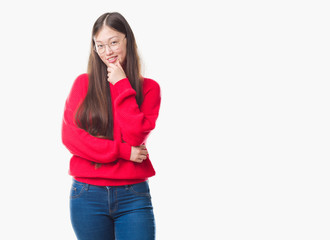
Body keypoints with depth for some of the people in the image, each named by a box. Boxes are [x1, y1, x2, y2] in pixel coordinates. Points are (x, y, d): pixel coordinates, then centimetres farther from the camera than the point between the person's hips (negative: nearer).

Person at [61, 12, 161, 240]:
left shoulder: (148, 88, 5)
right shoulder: (83, 83, 7)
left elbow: (136, 137, -8)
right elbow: (69, 135, -3)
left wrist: (121, 85, -7)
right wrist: (123, 151, -10)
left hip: (133, 195, -1)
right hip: (88, 194, 1)